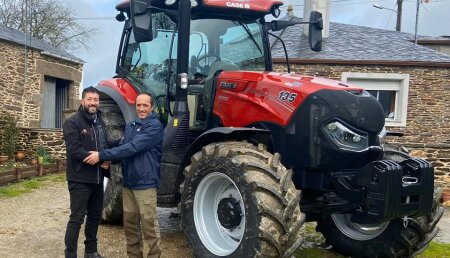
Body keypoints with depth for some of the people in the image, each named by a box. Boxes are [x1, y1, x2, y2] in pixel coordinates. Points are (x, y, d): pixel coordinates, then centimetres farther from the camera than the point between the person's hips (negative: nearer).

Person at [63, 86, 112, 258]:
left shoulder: (100, 123, 13)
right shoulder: (72, 122, -10)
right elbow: (74, 150, -21)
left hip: (98, 178, 7)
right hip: (80, 179, -7)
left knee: (95, 216, 16)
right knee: (77, 218, -3)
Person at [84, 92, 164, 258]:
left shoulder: (155, 126, -13)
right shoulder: (130, 125, 13)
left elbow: (132, 148, -22)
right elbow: (123, 147, 14)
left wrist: (102, 155, -23)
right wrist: (108, 160, -8)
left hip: (145, 183, -7)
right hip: (128, 183, 7)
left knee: (149, 225, -1)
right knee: (129, 223, 15)